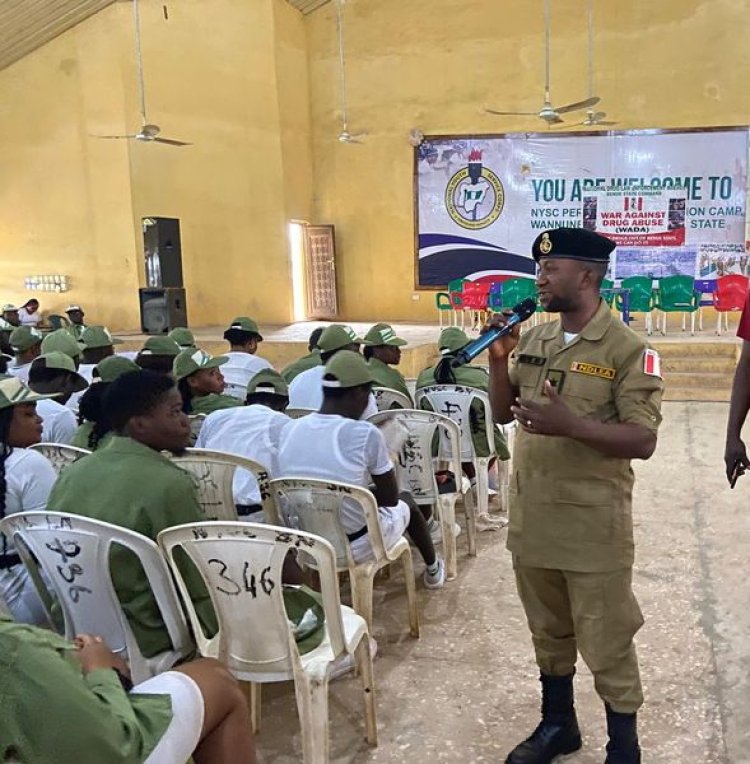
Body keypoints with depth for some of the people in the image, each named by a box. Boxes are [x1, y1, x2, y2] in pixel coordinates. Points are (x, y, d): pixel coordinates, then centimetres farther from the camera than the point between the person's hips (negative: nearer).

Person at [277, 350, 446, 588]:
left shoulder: (289, 430, -7)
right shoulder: (366, 434, -22)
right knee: (406, 502, 27)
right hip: (356, 547, -4)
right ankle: (433, 569, 52)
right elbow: (391, 497, -9)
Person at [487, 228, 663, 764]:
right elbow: (502, 414, 12)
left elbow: (643, 441, -17)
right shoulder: (533, 340, 6)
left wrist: (570, 424, -29)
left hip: (593, 525, -6)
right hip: (531, 518, 6)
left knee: (606, 645, 7)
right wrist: (498, 359, -3)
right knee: (548, 631, 21)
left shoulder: (628, 349, -12)